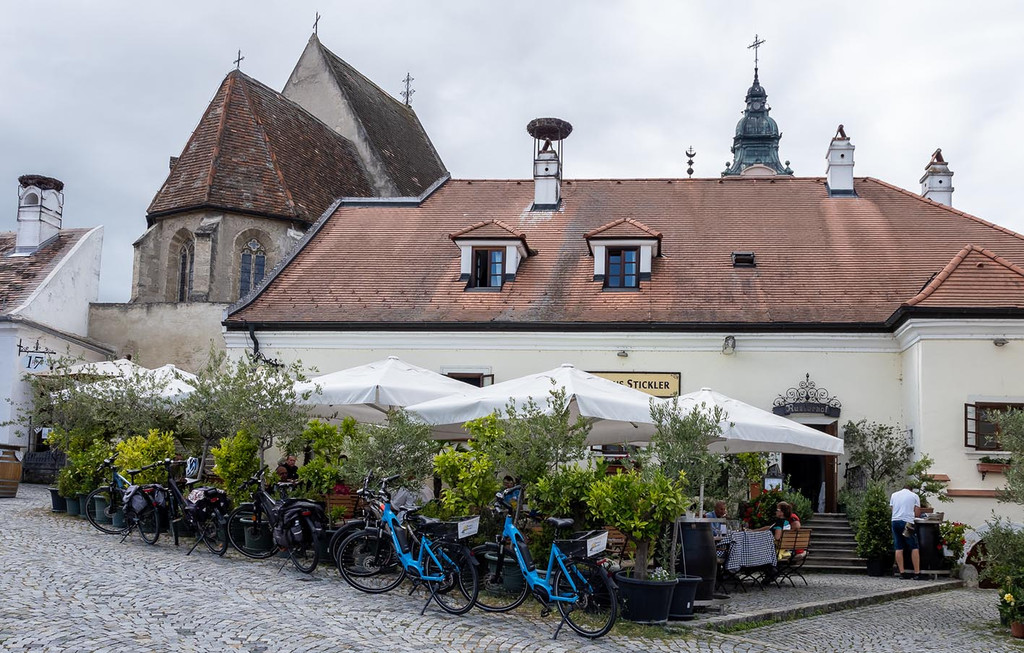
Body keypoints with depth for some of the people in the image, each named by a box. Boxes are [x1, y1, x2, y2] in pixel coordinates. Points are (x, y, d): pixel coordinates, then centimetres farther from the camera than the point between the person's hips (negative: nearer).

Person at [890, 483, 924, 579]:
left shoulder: (894, 495, 19)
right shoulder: (914, 496, 10)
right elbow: (916, 512, 6)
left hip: (895, 521, 4)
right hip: (907, 522, -4)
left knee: (898, 548, 5)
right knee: (915, 548, 0)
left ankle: (902, 573, 4)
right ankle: (917, 573, -4)